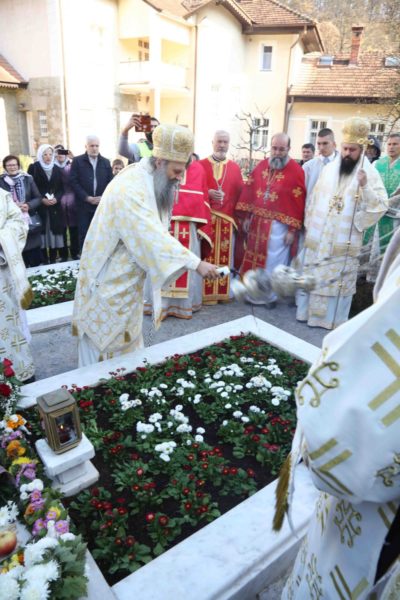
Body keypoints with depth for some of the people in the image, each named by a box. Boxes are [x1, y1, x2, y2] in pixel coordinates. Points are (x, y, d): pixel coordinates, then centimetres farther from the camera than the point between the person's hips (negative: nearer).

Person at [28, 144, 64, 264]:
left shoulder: (57, 169, 11)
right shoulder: (33, 168, 1)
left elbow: (61, 188, 10)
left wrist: (56, 198, -9)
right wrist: (42, 199, -14)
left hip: (55, 207, 3)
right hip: (40, 207, -3)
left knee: (54, 233, 1)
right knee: (43, 234, -3)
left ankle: (53, 260, 9)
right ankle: (44, 261, 4)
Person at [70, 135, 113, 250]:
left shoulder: (106, 162, 11)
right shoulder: (77, 161, 2)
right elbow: (73, 182, -4)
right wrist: (87, 197, -13)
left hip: (102, 205, 2)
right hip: (84, 205, -2)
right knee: (84, 234, 1)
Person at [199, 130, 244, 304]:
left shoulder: (234, 167, 12)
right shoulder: (201, 165, 6)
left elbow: (240, 193, 9)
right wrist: (208, 192, -17)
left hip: (227, 218, 2)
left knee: (224, 256, 4)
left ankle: (222, 291, 15)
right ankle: (206, 292, 6)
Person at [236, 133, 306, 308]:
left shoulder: (296, 171, -9)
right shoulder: (261, 166, 6)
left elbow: (299, 202, -11)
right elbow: (249, 191, 8)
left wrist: (293, 229, -14)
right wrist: (246, 216, 3)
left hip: (278, 225, -5)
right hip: (257, 221, 5)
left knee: (273, 262, 3)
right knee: (255, 258, 13)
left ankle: (270, 295, 21)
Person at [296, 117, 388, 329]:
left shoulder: (370, 173, -4)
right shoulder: (329, 169, 6)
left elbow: (381, 206, -12)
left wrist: (365, 186, -25)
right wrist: (309, 225, 9)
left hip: (345, 240, -3)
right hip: (318, 236, 3)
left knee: (340, 278, 4)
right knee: (312, 275, 10)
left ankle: (333, 318, 17)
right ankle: (308, 311, 25)